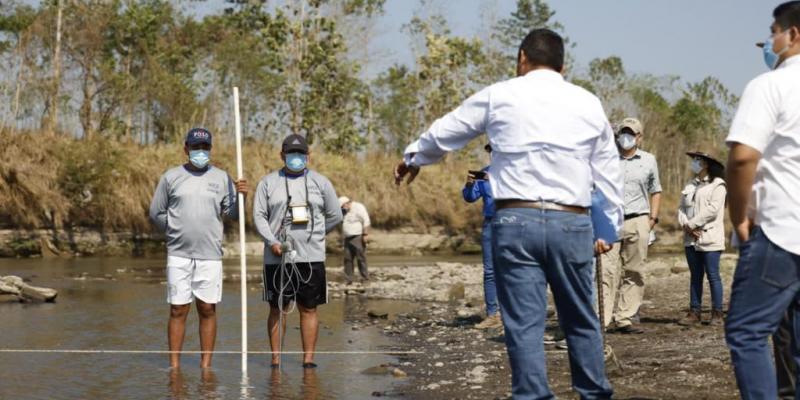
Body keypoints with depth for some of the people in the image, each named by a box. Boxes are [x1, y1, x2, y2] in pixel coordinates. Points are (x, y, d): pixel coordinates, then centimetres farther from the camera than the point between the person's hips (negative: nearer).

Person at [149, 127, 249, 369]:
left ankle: (206, 365, 8)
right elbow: (156, 213, 12)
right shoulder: (171, 177, 6)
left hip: (210, 254, 1)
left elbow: (232, 213, 6)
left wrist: (240, 196, -11)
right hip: (179, 254, -1)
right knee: (178, 310, 1)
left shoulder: (221, 178, 8)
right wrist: (175, 231, 6)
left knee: (207, 310, 3)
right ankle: (174, 365, 6)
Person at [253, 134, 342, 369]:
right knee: (277, 309, 3)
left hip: (311, 257, 0)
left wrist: (314, 235, 10)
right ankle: (276, 359, 9)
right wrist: (272, 242, -12)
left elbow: (335, 216, 13)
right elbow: (259, 215, 1)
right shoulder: (268, 182, 7)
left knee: (309, 309, 2)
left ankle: (308, 359, 7)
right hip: (276, 258, 0)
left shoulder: (320, 182, 9)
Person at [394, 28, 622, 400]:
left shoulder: (499, 96, 6)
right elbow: (609, 170, 15)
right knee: (581, 321, 13)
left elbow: (444, 132, 19)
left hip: (516, 220, -2)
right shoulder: (589, 103, 12)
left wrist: (413, 158, 37)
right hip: (572, 225, 2)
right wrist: (609, 227, 24)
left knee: (524, 324, -1)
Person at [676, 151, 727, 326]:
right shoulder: (690, 185, 17)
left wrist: (692, 224, -13)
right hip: (691, 238, 7)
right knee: (695, 276, 8)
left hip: (709, 238, -7)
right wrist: (685, 225, -6)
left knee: (713, 275, -5)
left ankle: (717, 313, -1)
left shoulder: (717, 185, -5)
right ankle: (694, 312, 10)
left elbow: (712, 209, -15)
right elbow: (682, 207, 12)